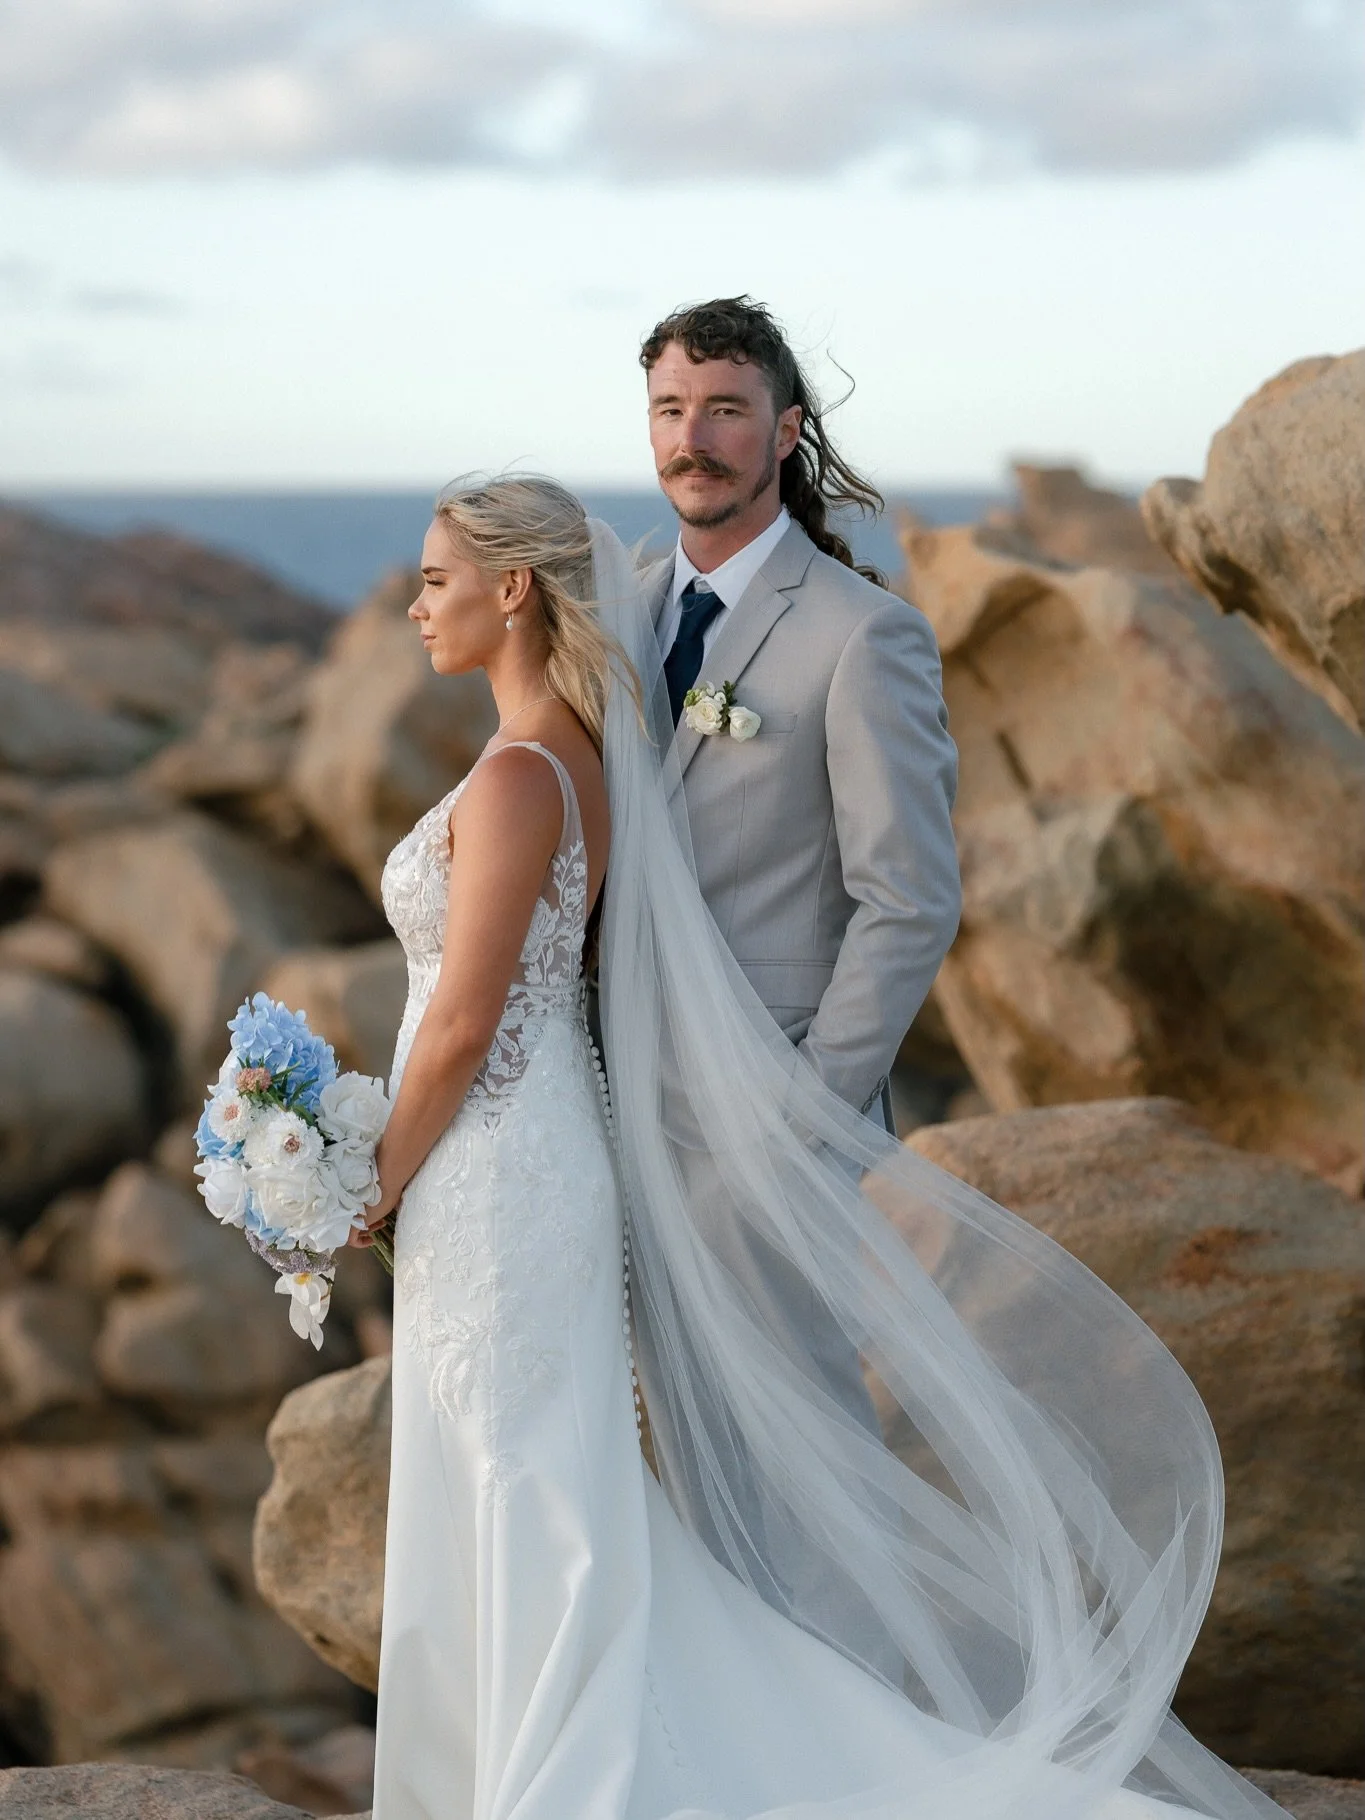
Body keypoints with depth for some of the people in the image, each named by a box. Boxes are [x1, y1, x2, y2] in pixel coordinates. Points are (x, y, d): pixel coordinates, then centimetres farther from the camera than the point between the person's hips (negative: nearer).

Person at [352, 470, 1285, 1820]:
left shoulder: (517, 776, -19)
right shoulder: (595, 759, 9)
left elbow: (462, 1023, -20)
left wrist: (377, 1191, -9)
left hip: (493, 1178, -9)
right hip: (556, 1149, 9)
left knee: (530, 1517, -1)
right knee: (517, 1518, 16)